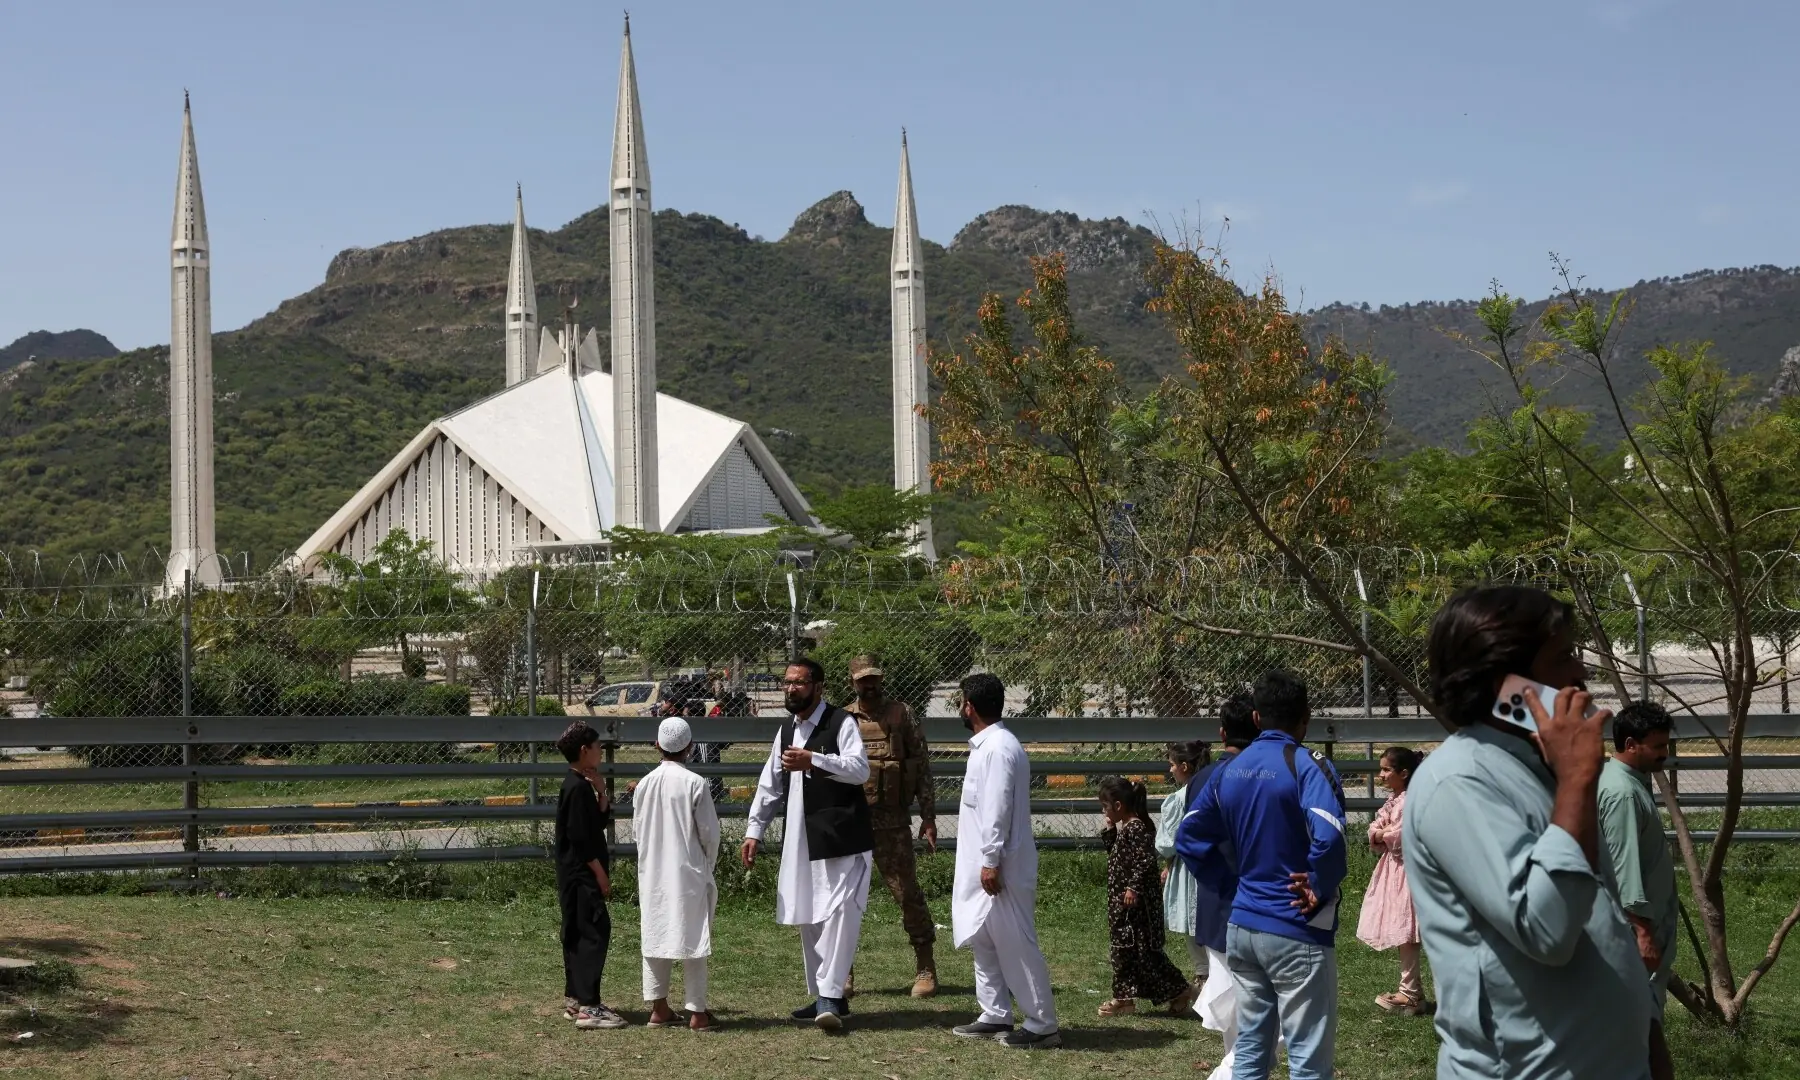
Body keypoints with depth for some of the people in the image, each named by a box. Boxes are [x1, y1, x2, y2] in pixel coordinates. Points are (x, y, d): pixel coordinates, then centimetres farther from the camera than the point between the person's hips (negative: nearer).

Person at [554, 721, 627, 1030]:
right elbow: (580, 837, -20)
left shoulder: (578, 785, 13)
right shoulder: (578, 787, -17)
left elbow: (600, 822, 16)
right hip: (582, 876, -10)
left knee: (577, 934, 14)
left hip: (574, 876, 10)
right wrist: (601, 874, -16)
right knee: (594, 932, -11)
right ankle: (588, 1007, -13)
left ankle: (574, 999, 20)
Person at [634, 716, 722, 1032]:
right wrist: (709, 864, 8)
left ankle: (659, 1008, 15)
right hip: (688, 874, -4)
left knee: (655, 936, 12)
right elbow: (709, 831, -9)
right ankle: (697, 1011, 3)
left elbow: (637, 828, 7)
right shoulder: (695, 783, -13)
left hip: (653, 873, 5)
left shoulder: (646, 783, 0)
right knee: (692, 939, 1)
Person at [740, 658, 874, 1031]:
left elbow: (860, 768, -22)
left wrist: (813, 760, -32)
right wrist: (754, 831, 16)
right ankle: (822, 997, 21)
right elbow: (770, 784, 21)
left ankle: (830, 997, -16)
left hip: (840, 837, -8)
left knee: (838, 912, -14)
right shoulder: (787, 730, 16)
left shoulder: (841, 723, -7)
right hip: (799, 839, 8)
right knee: (807, 918, 11)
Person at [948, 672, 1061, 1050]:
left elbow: (997, 810, -22)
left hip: (1000, 868, -11)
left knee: (1015, 946, -5)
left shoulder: (998, 749, -18)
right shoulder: (986, 745, 13)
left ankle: (1042, 1025, 0)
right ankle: (996, 1016, 24)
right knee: (982, 940, 16)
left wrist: (991, 862, -22)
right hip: (981, 864, 11)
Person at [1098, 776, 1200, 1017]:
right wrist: (1109, 830, 10)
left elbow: (1146, 860, -25)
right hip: (1123, 900, 10)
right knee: (1124, 949, 12)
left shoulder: (1137, 828, -18)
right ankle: (1124, 998, 16)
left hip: (1137, 901, -10)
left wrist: (1134, 887, -26)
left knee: (1145, 950, -6)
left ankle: (1180, 990, 1)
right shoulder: (1124, 828, 12)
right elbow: (1114, 851, 24)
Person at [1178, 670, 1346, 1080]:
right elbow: (1328, 836, -29)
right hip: (1296, 931, -7)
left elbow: (1192, 835, 15)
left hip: (1242, 926, 7)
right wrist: (1321, 889, -14)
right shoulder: (1307, 766, -13)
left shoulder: (1230, 770, 8)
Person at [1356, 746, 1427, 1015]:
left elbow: (1400, 836, -24)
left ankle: (1411, 993, 2)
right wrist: (1380, 835, -9)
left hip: (1406, 869, -10)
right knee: (1401, 933, 13)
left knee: (1405, 932, -4)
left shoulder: (1410, 801, -17)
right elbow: (1374, 831, 11)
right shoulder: (1393, 800, 13)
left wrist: (1383, 835, -7)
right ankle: (1410, 991, 20)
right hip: (1393, 867, 10)